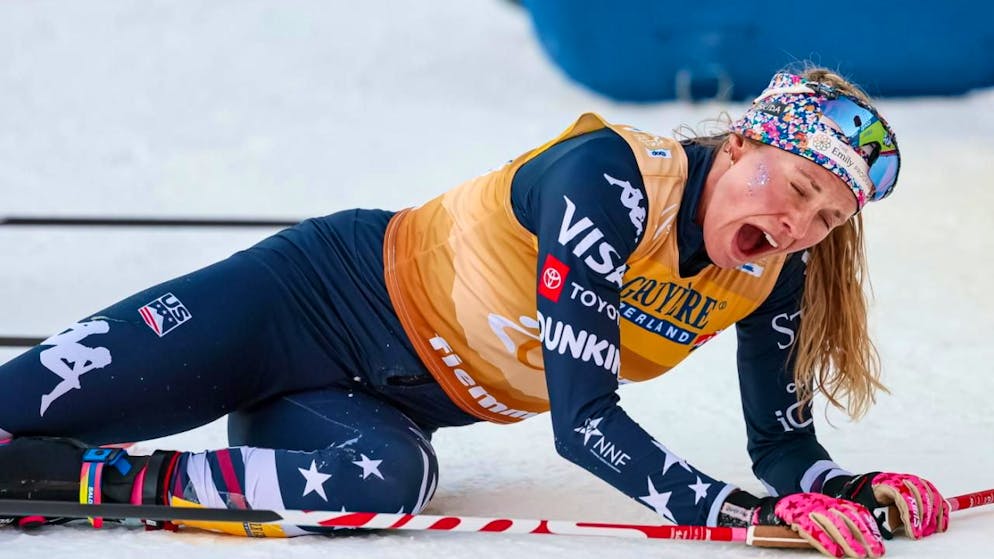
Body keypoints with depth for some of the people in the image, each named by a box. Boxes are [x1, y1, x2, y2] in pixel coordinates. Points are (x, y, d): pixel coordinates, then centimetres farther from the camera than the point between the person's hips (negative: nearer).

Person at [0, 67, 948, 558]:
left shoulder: (773, 273, -8)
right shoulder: (610, 177, -29)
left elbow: (782, 443, 4)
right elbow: (583, 420, -32)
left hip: (392, 407, 5)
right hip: (329, 291, -5)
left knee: (382, 482, -31)